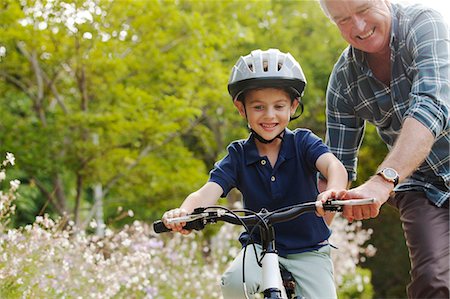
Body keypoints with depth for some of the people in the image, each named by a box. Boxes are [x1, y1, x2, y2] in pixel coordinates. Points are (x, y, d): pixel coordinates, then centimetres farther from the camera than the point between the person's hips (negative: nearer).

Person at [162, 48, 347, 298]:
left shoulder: (303, 142, -8)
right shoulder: (239, 154, -5)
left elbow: (333, 165, -28)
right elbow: (209, 191, -19)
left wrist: (333, 191, -54)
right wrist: (185, 212, -44)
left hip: (309, 250, 0)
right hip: (260, 246, 0)